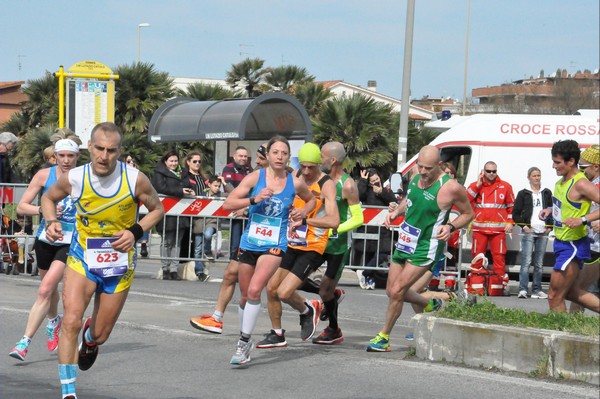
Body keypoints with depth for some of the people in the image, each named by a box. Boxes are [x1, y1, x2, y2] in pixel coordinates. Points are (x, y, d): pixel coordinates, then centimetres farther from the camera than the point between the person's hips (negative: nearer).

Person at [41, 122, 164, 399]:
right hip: (82, 258, -1)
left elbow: (157, 209, -1)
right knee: (71, 321, -22)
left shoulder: (135, 179, -19)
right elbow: (48, 198, 5)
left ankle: (89, 340, 53)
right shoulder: (74, 178, -16)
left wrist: (135, 232, -18)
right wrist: (51, 222, -14)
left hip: (119, 263, 1)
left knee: (100, 334, 12)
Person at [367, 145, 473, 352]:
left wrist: (451, 227, -22)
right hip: (405, 243, 7)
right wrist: (396, 212, 2)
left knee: (396, 291, -12)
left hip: (425, 249, -7)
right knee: (392, 292, 12)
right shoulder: (416, 179, 1)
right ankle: (430, 305, 37)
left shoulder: (450, 188, -19)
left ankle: (383, 337, 4)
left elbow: (468, 213, -4)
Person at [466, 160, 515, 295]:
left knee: (499, 256, -5)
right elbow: (465, 200, -6)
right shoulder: (475, 186, 10)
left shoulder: (505, 187, 10)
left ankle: (502, 285, -5)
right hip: (479, 228, 1)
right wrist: (477, 185, -8)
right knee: (477, 256, 2)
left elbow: (511, 206, 13)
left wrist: (510, 222, 1)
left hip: (498, 228, -1)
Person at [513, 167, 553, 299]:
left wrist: (550, 226, 5)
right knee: (526, 261, -13)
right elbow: (515, 214, 4)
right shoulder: (523, 194, 5)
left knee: (539, 263, 5)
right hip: (528, 232, -4)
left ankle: (536, 290, 8)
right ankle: (522, 289, -17)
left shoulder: (547, 193, 15)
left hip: (543, 232, 4)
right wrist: (524, 226, -7)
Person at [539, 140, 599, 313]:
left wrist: (583, 220, -36)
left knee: (555, 297, -3)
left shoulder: (581, 184, -21)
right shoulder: (562, 181, 7)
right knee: (571, 292, 21)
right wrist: (550, 209, 9)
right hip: (562, 243, 10)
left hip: (573, 245, -10)